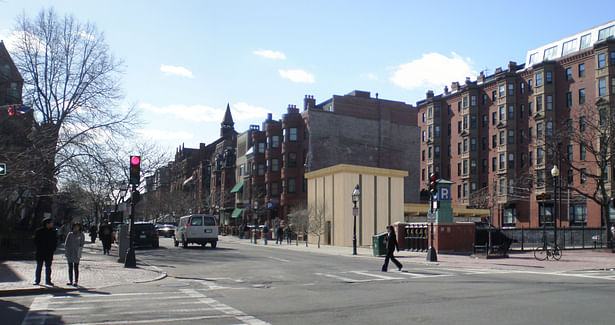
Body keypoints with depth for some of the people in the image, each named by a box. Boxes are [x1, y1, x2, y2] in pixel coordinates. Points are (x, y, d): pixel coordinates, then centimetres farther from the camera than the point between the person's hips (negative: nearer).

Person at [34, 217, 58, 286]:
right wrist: (39, 248, -7)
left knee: (48, 267, 8)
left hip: (49, 253, 2)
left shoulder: (53, 231, 4)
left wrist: (53, 249, 0)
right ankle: (37, 281, 11)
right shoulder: (39, 231, -3)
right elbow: (36, 241, 1)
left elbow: (55, 241, 11)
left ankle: (48, 281, 15)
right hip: (40, 253, -2)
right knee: (39, 267, 3)